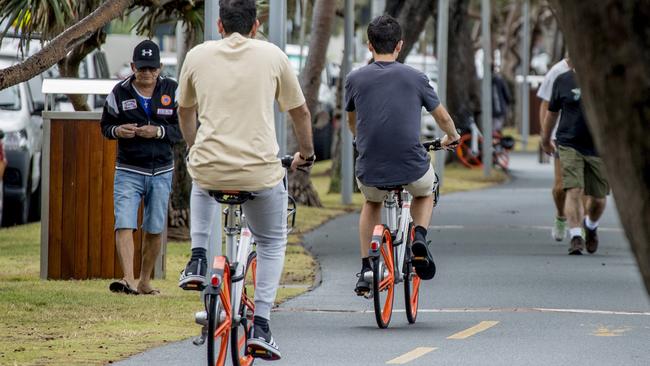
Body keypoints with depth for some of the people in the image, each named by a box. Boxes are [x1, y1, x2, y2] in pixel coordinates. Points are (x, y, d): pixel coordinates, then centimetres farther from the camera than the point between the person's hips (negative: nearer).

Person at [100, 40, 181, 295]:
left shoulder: (172, 91, 1)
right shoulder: (120, 93, 0)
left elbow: (183, 129, 1)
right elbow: (105, 126, 9)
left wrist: (159, 131, -17)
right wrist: (118, 131, -14)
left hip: (161, 172, 1)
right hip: (128, 171, -1)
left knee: (154, 230, 9)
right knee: (124, 225, -17)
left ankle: (145, 281, 23)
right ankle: (128, 280, -25)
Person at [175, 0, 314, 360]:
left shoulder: (198, 55, 5)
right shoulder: (273, 56, 2)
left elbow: (185, 111, 22)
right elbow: (300, 111, 13)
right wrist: (306, 152, 32)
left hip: (210, 169, 1)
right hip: (260, 173, -1)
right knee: (272, 242, 23)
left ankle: (198, 260, 23)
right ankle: (261, 326, 11)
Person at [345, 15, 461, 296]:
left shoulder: (355, 79, 3)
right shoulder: (415, 78, 1)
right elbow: (442, 117, 17)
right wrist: (452, 137, 40)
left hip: (370, 172, 1)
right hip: (412, 169, -1)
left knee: (372, 203, 35)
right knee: (425, 193, 35)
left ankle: (366, 271, 26)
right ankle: (419, 237, 8)